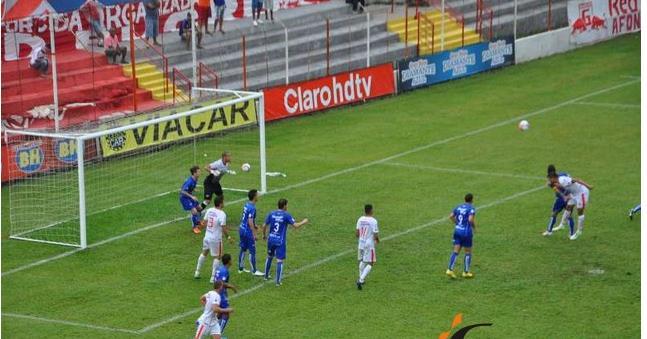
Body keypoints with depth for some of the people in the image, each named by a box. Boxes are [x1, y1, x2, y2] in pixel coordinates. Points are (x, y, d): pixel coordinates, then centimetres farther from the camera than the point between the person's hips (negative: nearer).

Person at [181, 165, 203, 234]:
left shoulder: (195, 180, -1)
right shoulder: (190, 181, -30)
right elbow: (183, 191, -30)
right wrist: (192, 197, -31)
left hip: (189, 197, 10)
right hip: (184, 198, -10)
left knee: (199, 208, 16)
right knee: (194, 211, -16)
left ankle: (197, 223, 37)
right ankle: (195, 227, 2)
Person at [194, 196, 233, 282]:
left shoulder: (209, 210, -1)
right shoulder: (222, 214, -21)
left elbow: (205, 222, 7)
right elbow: (224, 228, -20)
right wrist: (228, 237, -4)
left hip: (207, 236, 7)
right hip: (216, 239, -7)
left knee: (204, 253, 25)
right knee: (217, 257, 8)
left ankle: (197, 272, 33)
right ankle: (213, 277, 7)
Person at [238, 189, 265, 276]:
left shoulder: (246, 205, 6)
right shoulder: (252, 208, -22)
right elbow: (250, 222, -25)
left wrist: (254, 226, 25)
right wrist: (254, 235, -22)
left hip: (242, 229, 9)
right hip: (248, 231, -9)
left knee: (243, 249, 18)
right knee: (252, 252, 0)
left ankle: (241, 268, 26)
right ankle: (254, 271, 7)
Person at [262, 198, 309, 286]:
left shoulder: (271, 214, 1)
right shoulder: (286, 215, -12)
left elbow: (264, 226, 6)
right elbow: (295, 226, -14)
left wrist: (264, 235, 24)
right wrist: (303, 222, 4)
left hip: (271, 239, 5)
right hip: (280, 241, -5)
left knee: (269, 257, 25)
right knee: (279, 261, 0)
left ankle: (266, 276, 36)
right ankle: (278, 281, 0)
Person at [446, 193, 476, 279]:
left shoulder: (459, 207, 9)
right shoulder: (471, 208, -11)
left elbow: (451, 216, 7)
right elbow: (470, 219, -24)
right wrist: (474, 226, -5)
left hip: (457, 231, 6)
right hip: (466, 232, -6)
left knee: (456, 251, 5)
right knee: (468, 252, 9)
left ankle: (450, 269, -6)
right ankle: (466, 272, 14)